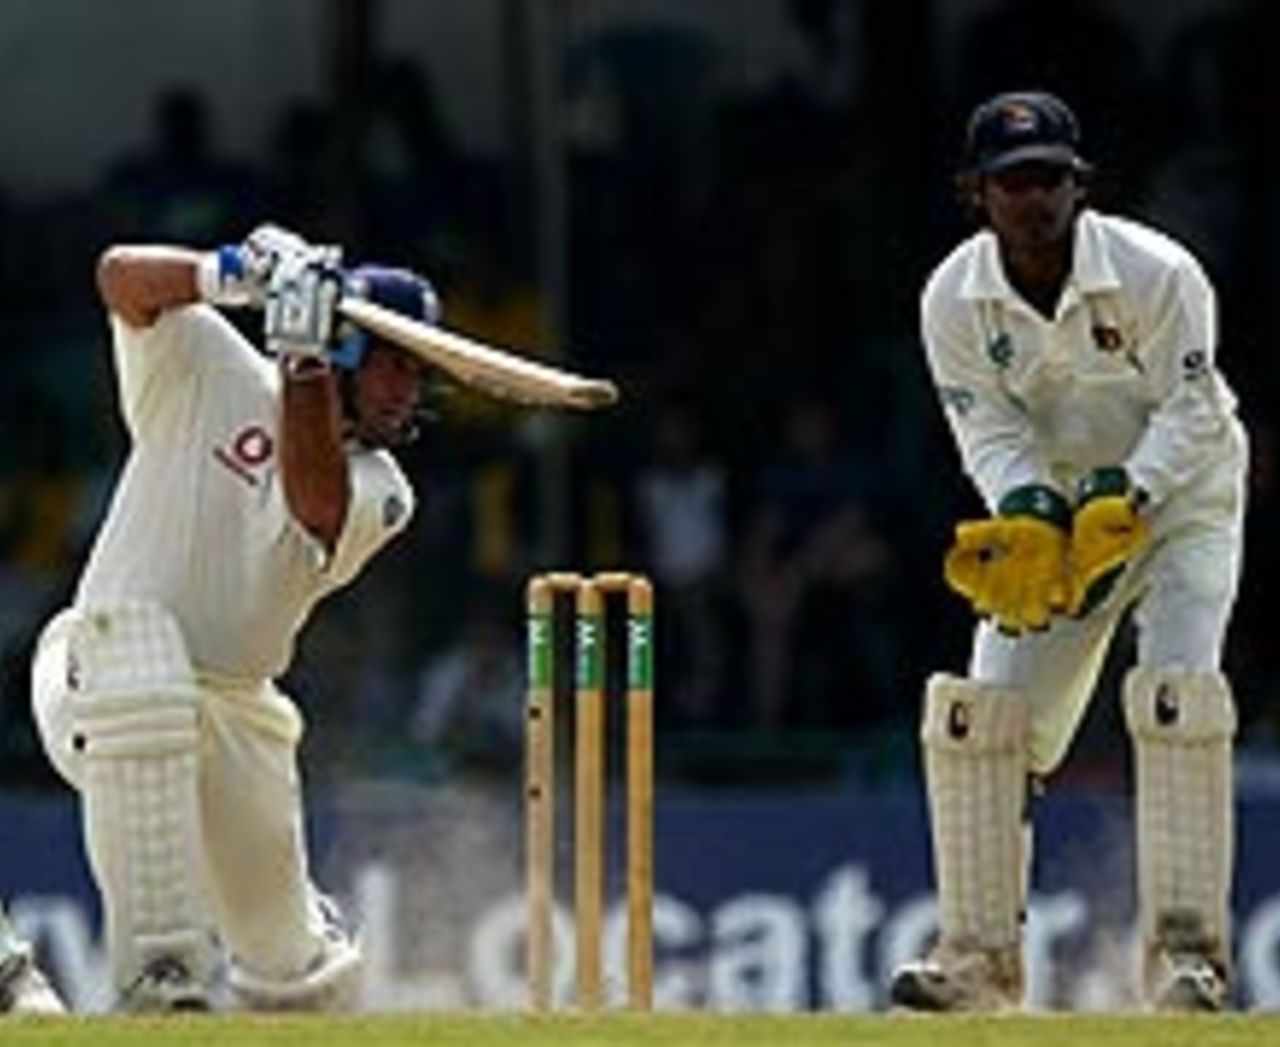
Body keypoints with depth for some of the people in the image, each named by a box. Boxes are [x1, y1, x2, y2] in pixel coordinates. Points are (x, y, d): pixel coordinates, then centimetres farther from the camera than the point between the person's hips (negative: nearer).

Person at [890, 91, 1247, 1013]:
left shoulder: (1158, 274, -23)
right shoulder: (954, 299, -13)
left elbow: (1191, 415, -21)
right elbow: (992, 433, -13)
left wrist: (1126, 496, -37)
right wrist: (1029, 514, -32)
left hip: (1181, 496, -4)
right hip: (1051, 501, 4)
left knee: (1176, 690, -24)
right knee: (981, 712, -7)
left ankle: (1188, 946, -22)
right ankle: (981, 953, 0)